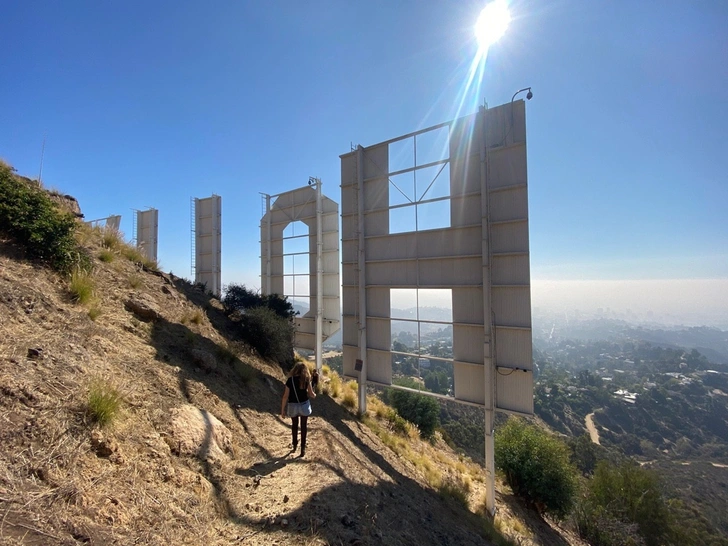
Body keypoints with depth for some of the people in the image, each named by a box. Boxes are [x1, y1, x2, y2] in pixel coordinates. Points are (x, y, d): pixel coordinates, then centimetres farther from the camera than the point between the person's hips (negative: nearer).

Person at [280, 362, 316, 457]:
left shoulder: (290, 380, -9)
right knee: (303, 426, 16)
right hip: (304, 405, -1)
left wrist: (283, 410, -1)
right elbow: (311, 394, -4)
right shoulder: (306, 380, -9)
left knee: (294, 425, 25)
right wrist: (314, 395, 19)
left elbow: (285, 396, -9)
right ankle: (303, 448, 20)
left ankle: (294, 444, 39)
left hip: (293, 405, 1)